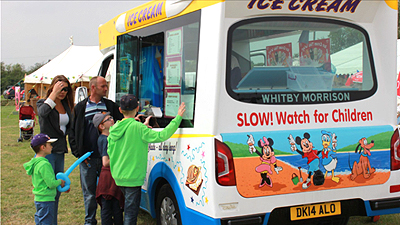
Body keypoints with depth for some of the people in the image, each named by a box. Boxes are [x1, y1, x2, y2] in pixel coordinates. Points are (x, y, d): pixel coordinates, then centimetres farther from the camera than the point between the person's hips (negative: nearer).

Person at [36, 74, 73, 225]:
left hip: (60, 152, 7)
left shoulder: (66, 105, 11)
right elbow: (42, 112, -33)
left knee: (57, 190, 13)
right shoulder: (43, 103, -8)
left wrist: (64, 134, 3)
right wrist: (54, 94, -28)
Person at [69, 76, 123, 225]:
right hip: (87, 158, 0)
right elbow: (72, 133, 8)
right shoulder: (80, 108, 7)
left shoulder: (111, 106, 9)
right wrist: (79, 153, -1)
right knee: (89, 191, 6)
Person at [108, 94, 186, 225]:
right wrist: (178, 117, -16)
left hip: (118, 177, 7)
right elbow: (161, 136, -23)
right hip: (132, 177, -7)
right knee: (131, 212, -2)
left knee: (129, 209, 23)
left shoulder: (114, 128, 5)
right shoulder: (137, 127, -16)